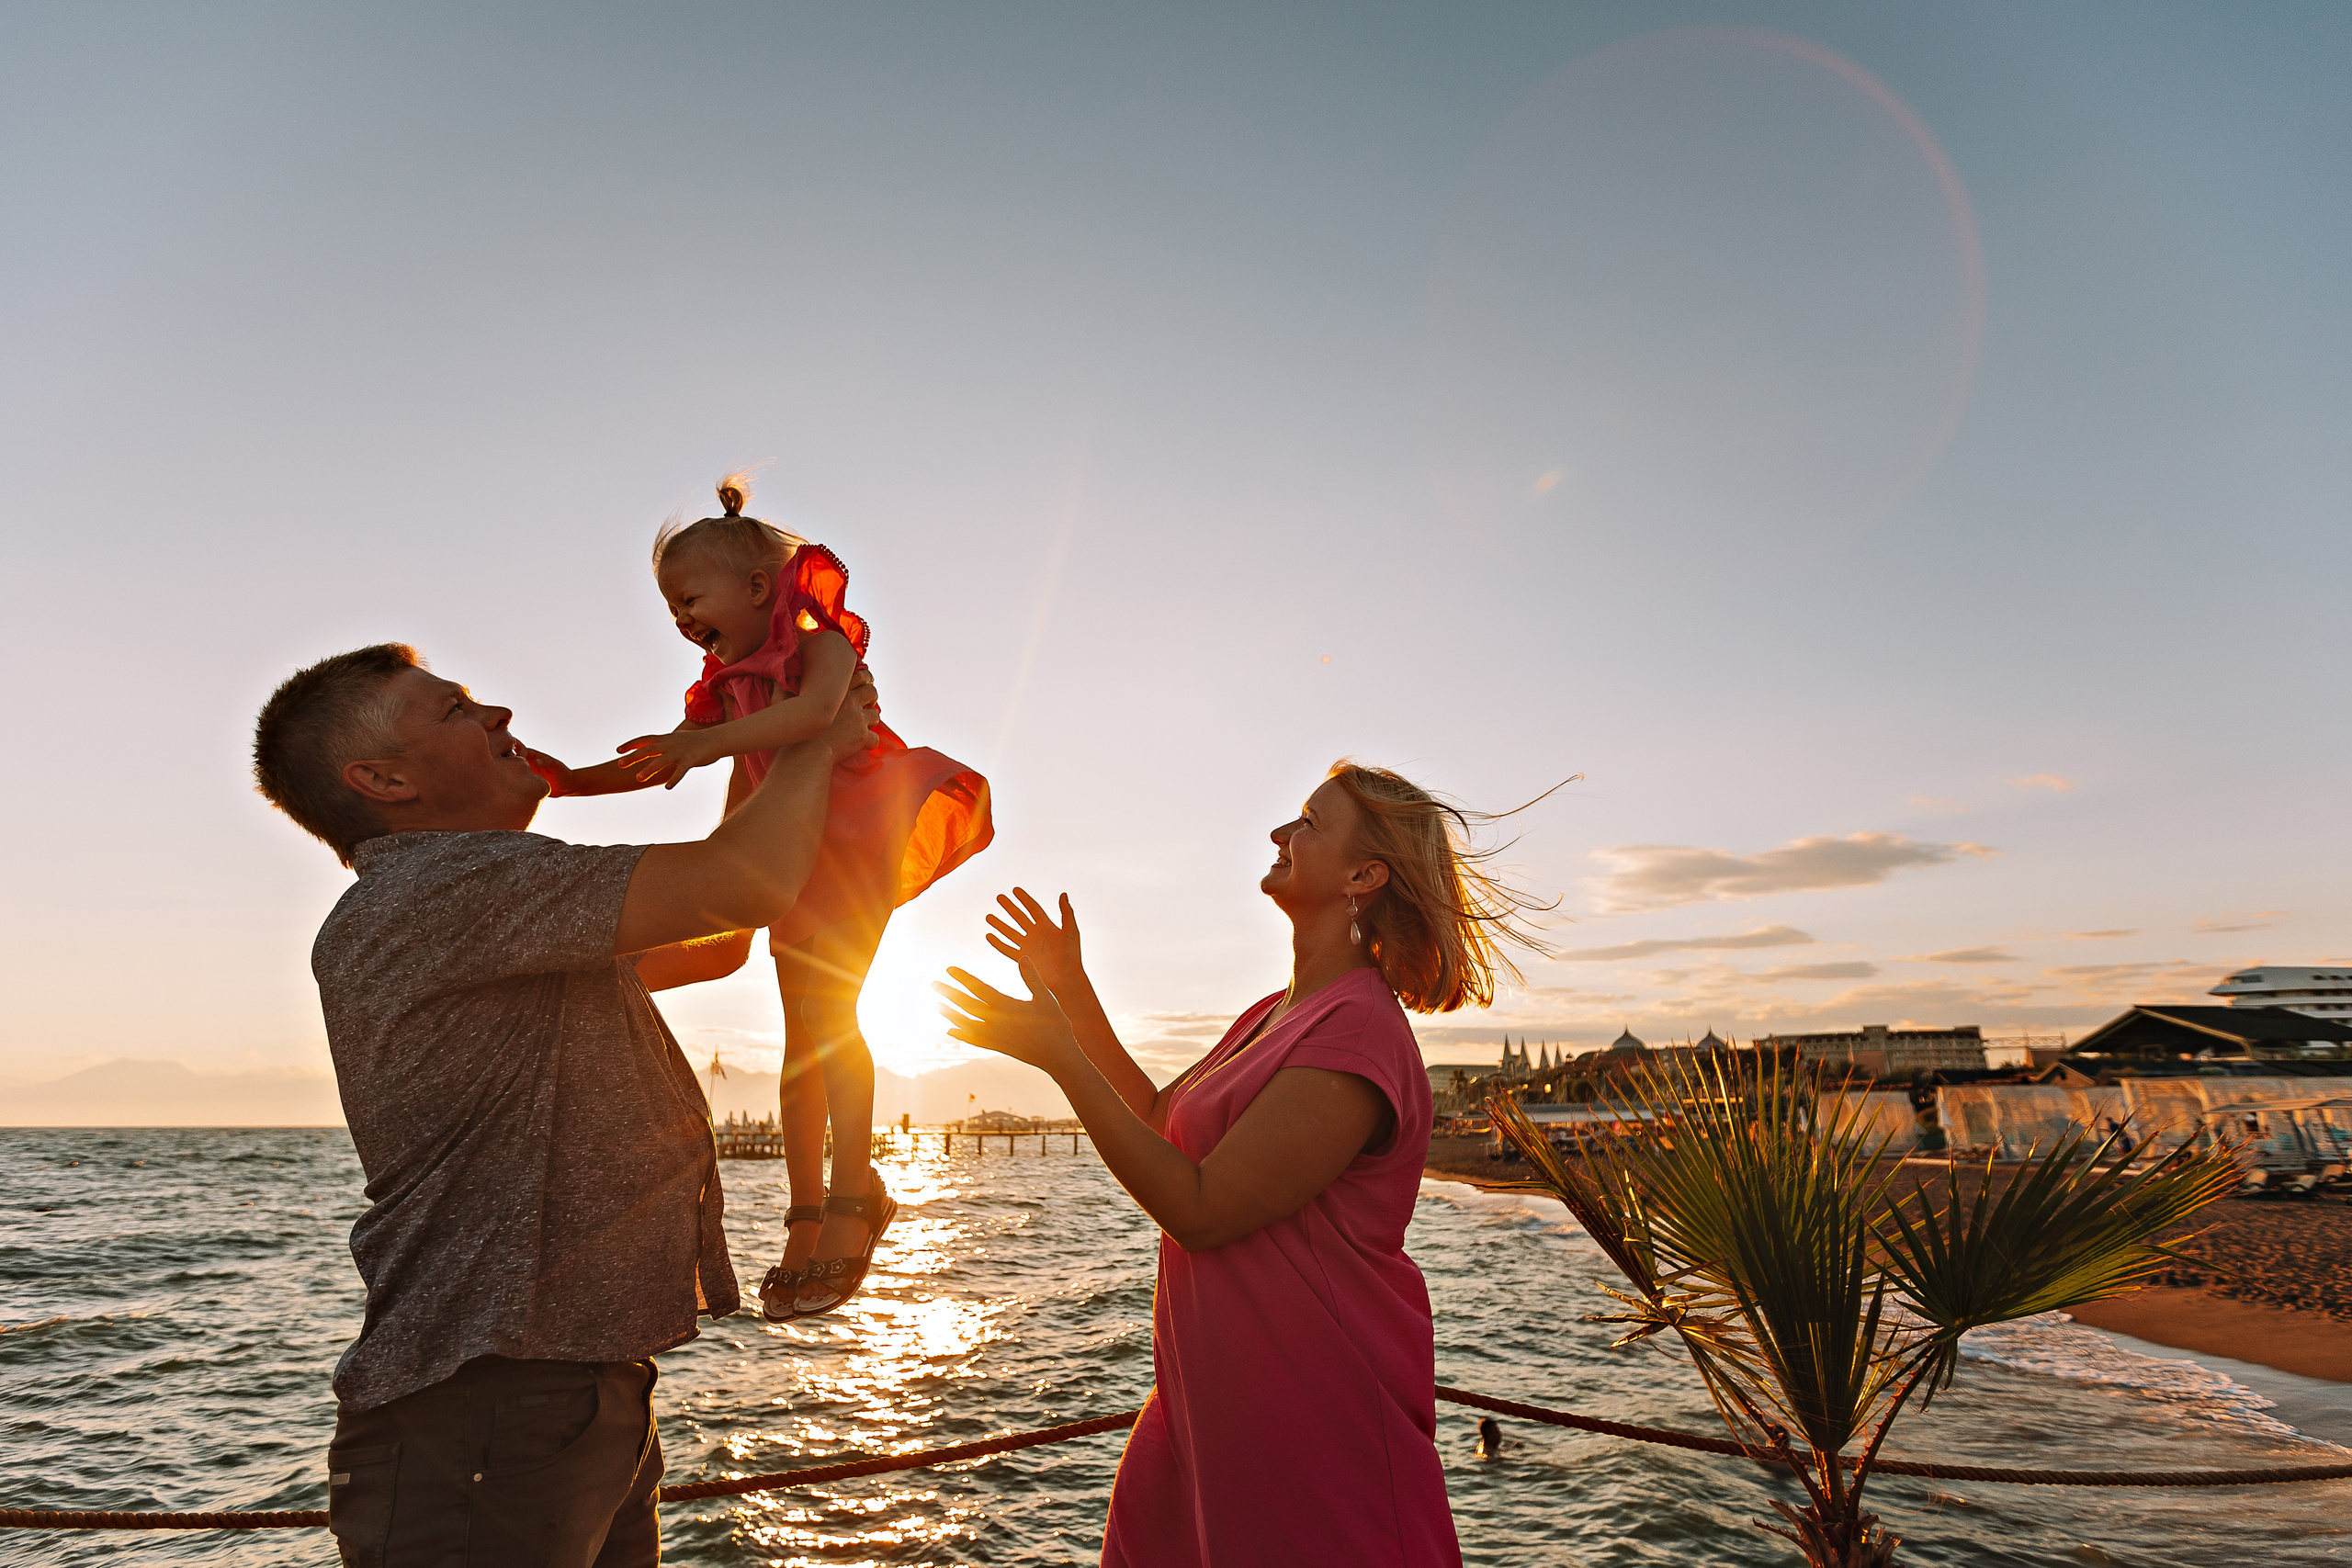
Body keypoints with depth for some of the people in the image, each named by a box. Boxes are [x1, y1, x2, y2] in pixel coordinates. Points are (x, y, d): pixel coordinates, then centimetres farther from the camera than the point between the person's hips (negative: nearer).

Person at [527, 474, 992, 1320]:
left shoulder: (821, 644, -5)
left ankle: (853, 1196, -18)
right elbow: (658, 766, 19)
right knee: (801, 1034, 5)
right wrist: (567, 778, 6)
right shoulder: (727, 689, 16)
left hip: (853, 844, -7)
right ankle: (806, 1221, 9)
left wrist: (714, 740, -38)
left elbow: (817, 709, -28)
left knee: (827, 1009, -20)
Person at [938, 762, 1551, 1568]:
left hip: (1314, 1419, -9)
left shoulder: (1357, 1032, -24)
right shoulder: (1278, 1014, 8)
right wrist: (1074, 994, 9)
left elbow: (1197, 1209, -25)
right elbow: (1160, 1125, 15)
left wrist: (1058, 1054, -22)